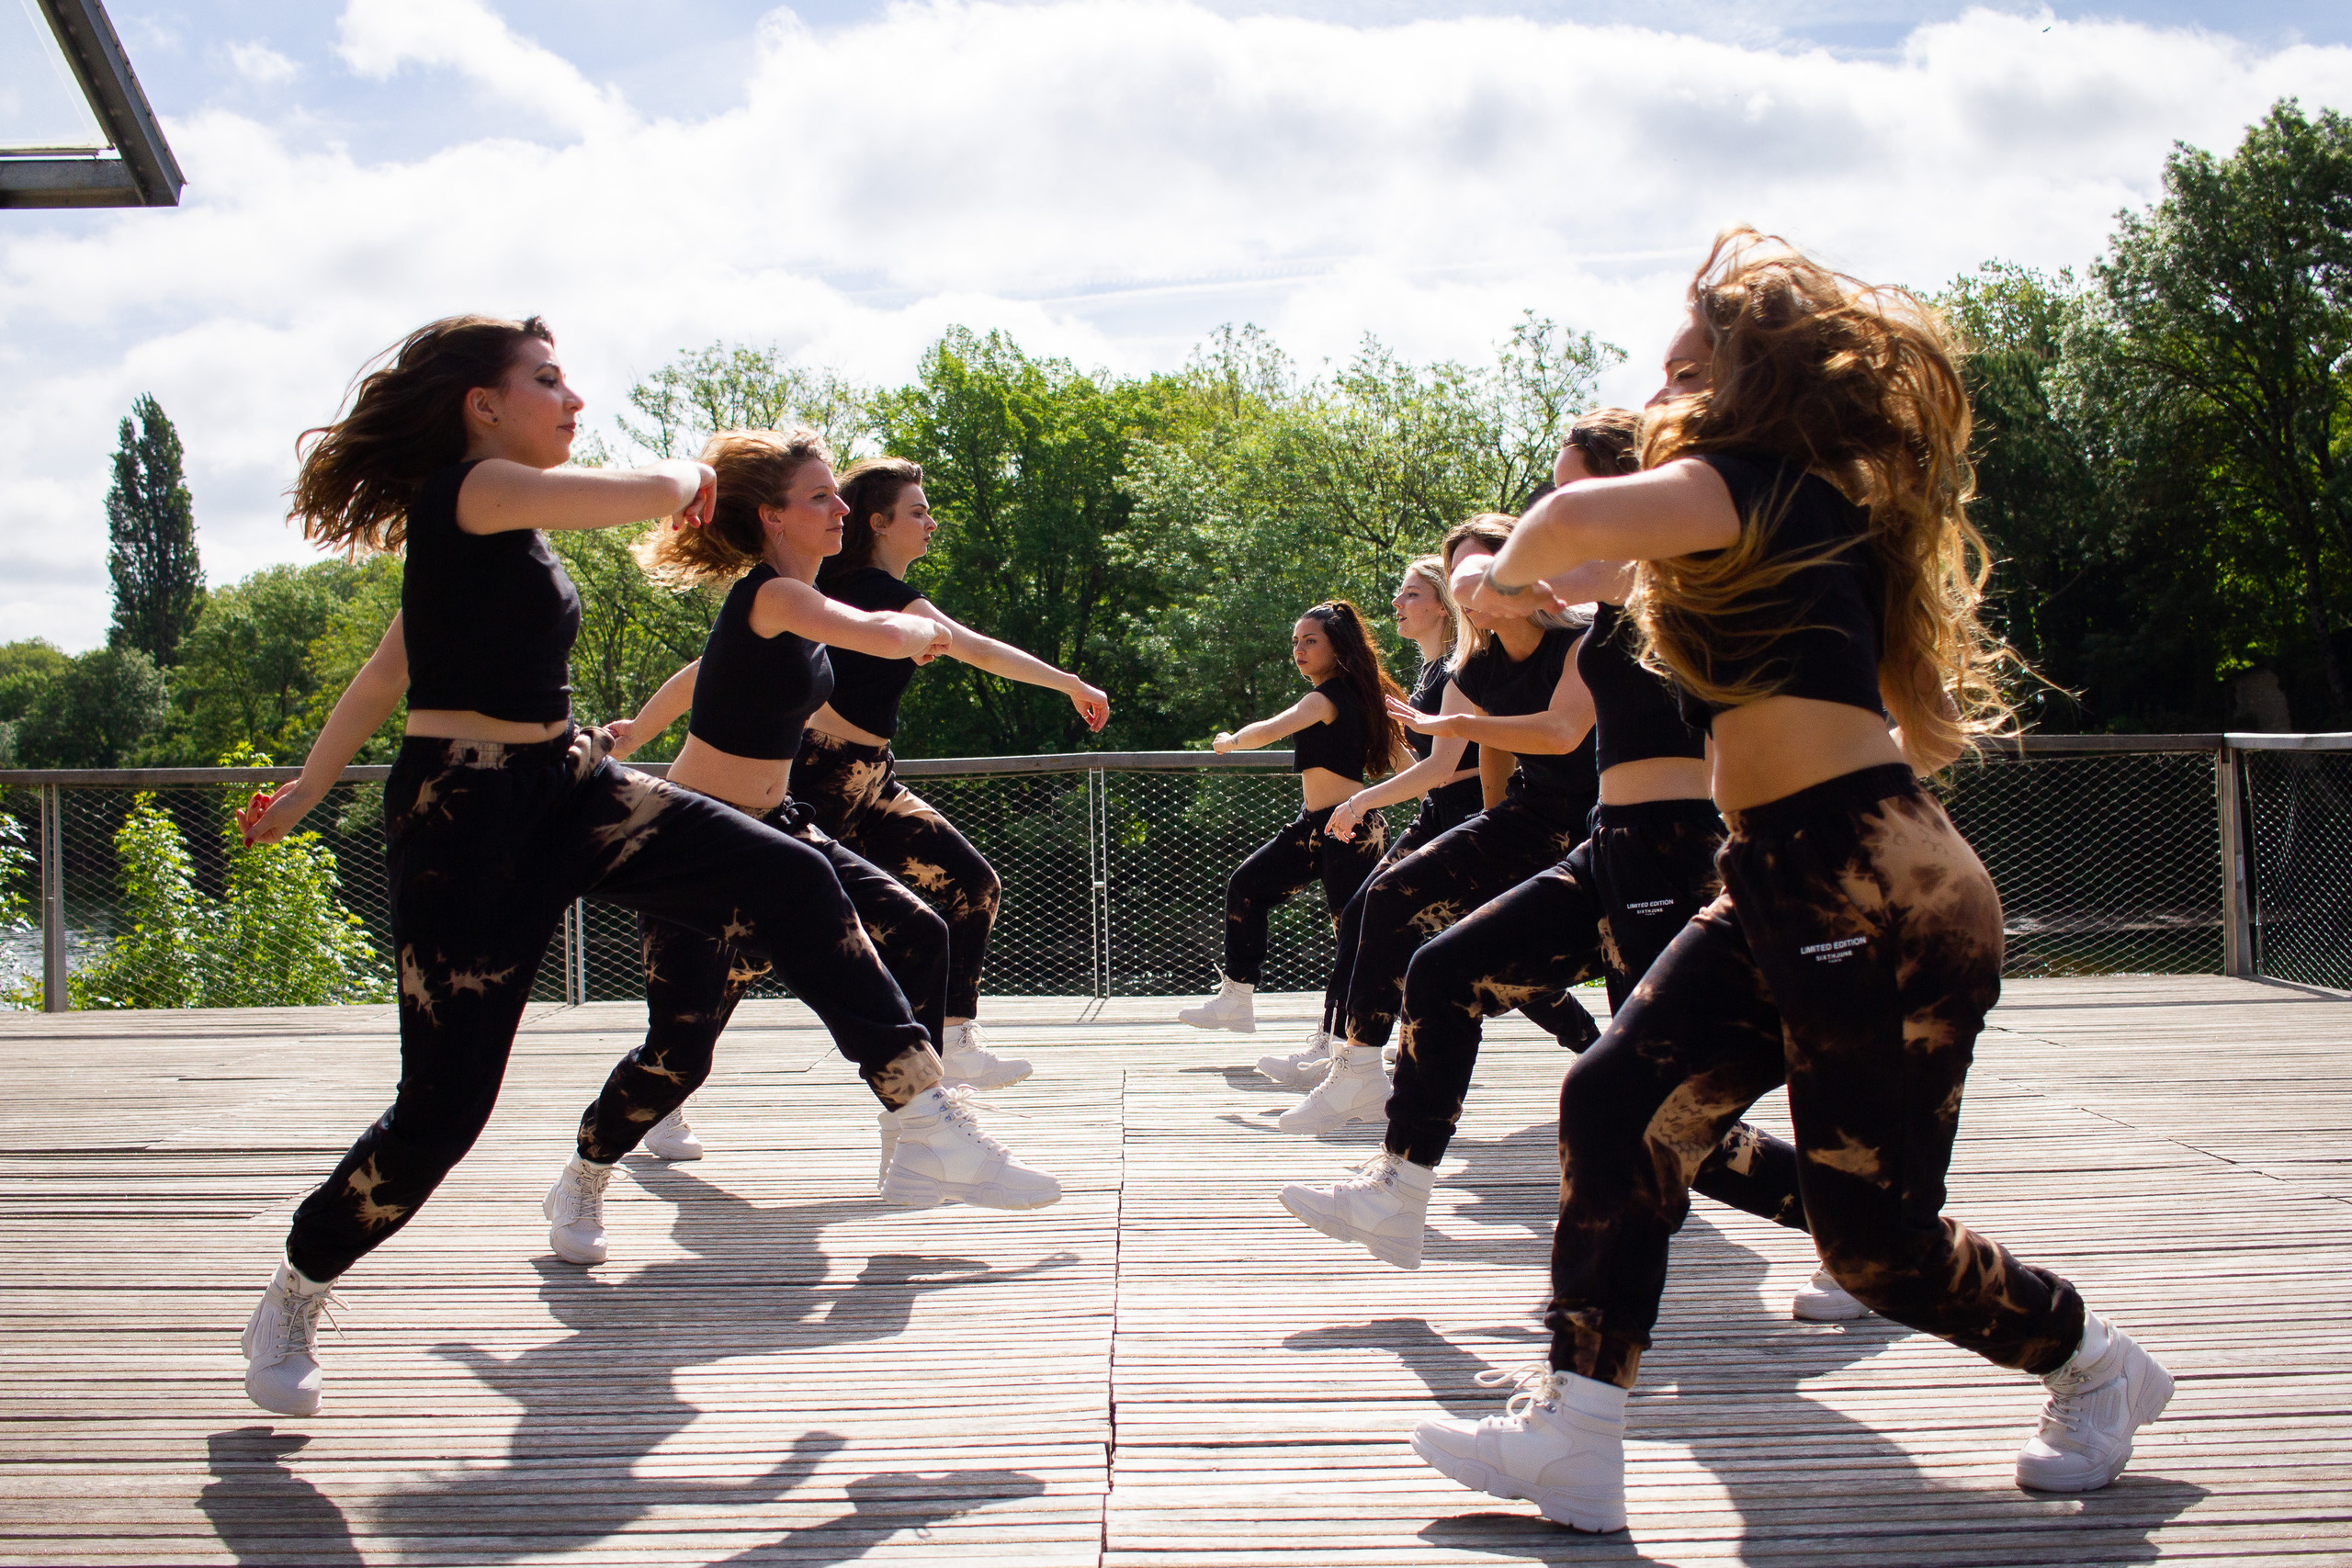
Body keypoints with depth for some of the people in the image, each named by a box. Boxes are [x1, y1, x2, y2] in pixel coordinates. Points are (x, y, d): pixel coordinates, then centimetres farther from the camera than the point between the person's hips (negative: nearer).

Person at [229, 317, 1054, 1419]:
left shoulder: (501, 524, 14)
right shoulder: (468, 490, -14)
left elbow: (384, 675, 20)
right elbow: (655, 493, -24)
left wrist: (305, 793, 27)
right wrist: (688, 474, 0)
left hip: (570, 791, 9)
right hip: (466, 815, -9)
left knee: (792, 882, -9)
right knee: (443, 1107, -4)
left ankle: (936, 1125, -8)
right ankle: (291, 1303, 21)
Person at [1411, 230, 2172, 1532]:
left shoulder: (1760, 486, -12)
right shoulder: (1813, 506, 17)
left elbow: (1579, 519, -33)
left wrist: (1503, 576, -11)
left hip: (1877, 897, -10)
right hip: (1779, 890, 10)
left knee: (1877, 1239, 1)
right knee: (1618, 1103, -3)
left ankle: (2094, 1365, 29)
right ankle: (1571, 1429, -3)